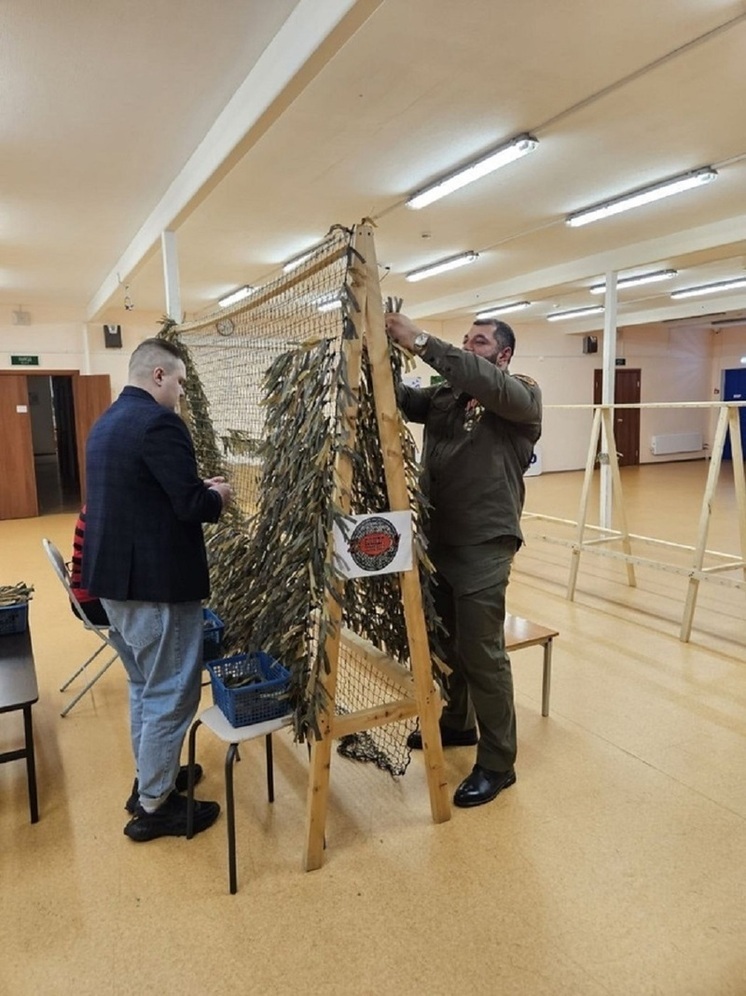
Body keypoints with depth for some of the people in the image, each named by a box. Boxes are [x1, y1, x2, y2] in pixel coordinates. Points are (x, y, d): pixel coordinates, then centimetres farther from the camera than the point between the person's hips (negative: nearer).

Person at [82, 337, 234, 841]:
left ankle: (151, 778, 37)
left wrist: (199, 488, 12)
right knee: (171, 695, 5)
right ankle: (153, 806, 18)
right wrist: (217, 496, -3)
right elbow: (190, 506, -24)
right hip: (157, 582, -10)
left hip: (113, 577, 10)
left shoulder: (106, 422, 12)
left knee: (144, 687, 23)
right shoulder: (159, 422, -19)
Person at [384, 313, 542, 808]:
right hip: (437, 538, 6)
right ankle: (457, 724, 41)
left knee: (482, 652, 0)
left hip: (483, 543, -6)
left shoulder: (522, 394, -4)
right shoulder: (443, 396, 14)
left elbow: (487, 383, -24)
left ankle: (498, 763, 17)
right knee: (444, 641, 19)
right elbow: (400, 398, 2)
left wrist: (420, 342, -28)